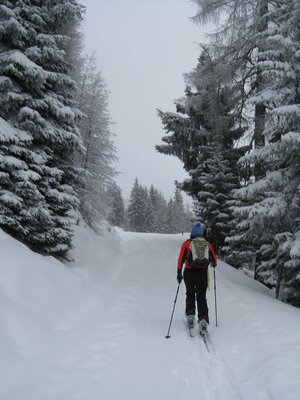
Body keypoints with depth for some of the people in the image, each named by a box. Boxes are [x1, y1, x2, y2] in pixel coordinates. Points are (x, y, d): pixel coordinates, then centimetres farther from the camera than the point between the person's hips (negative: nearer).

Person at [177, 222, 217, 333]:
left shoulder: (187, 243, 2)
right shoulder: (208, 244, 7)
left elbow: (181, 259, -1)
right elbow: (214, 260, 16)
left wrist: (179, 274, 6)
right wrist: (214, 264, 39)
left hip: (189, 273, 0)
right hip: (203, 273, 1)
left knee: (190, 294, 20)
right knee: (201, 297, 6)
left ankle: (190, 316, 14)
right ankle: (203, 320, -6)